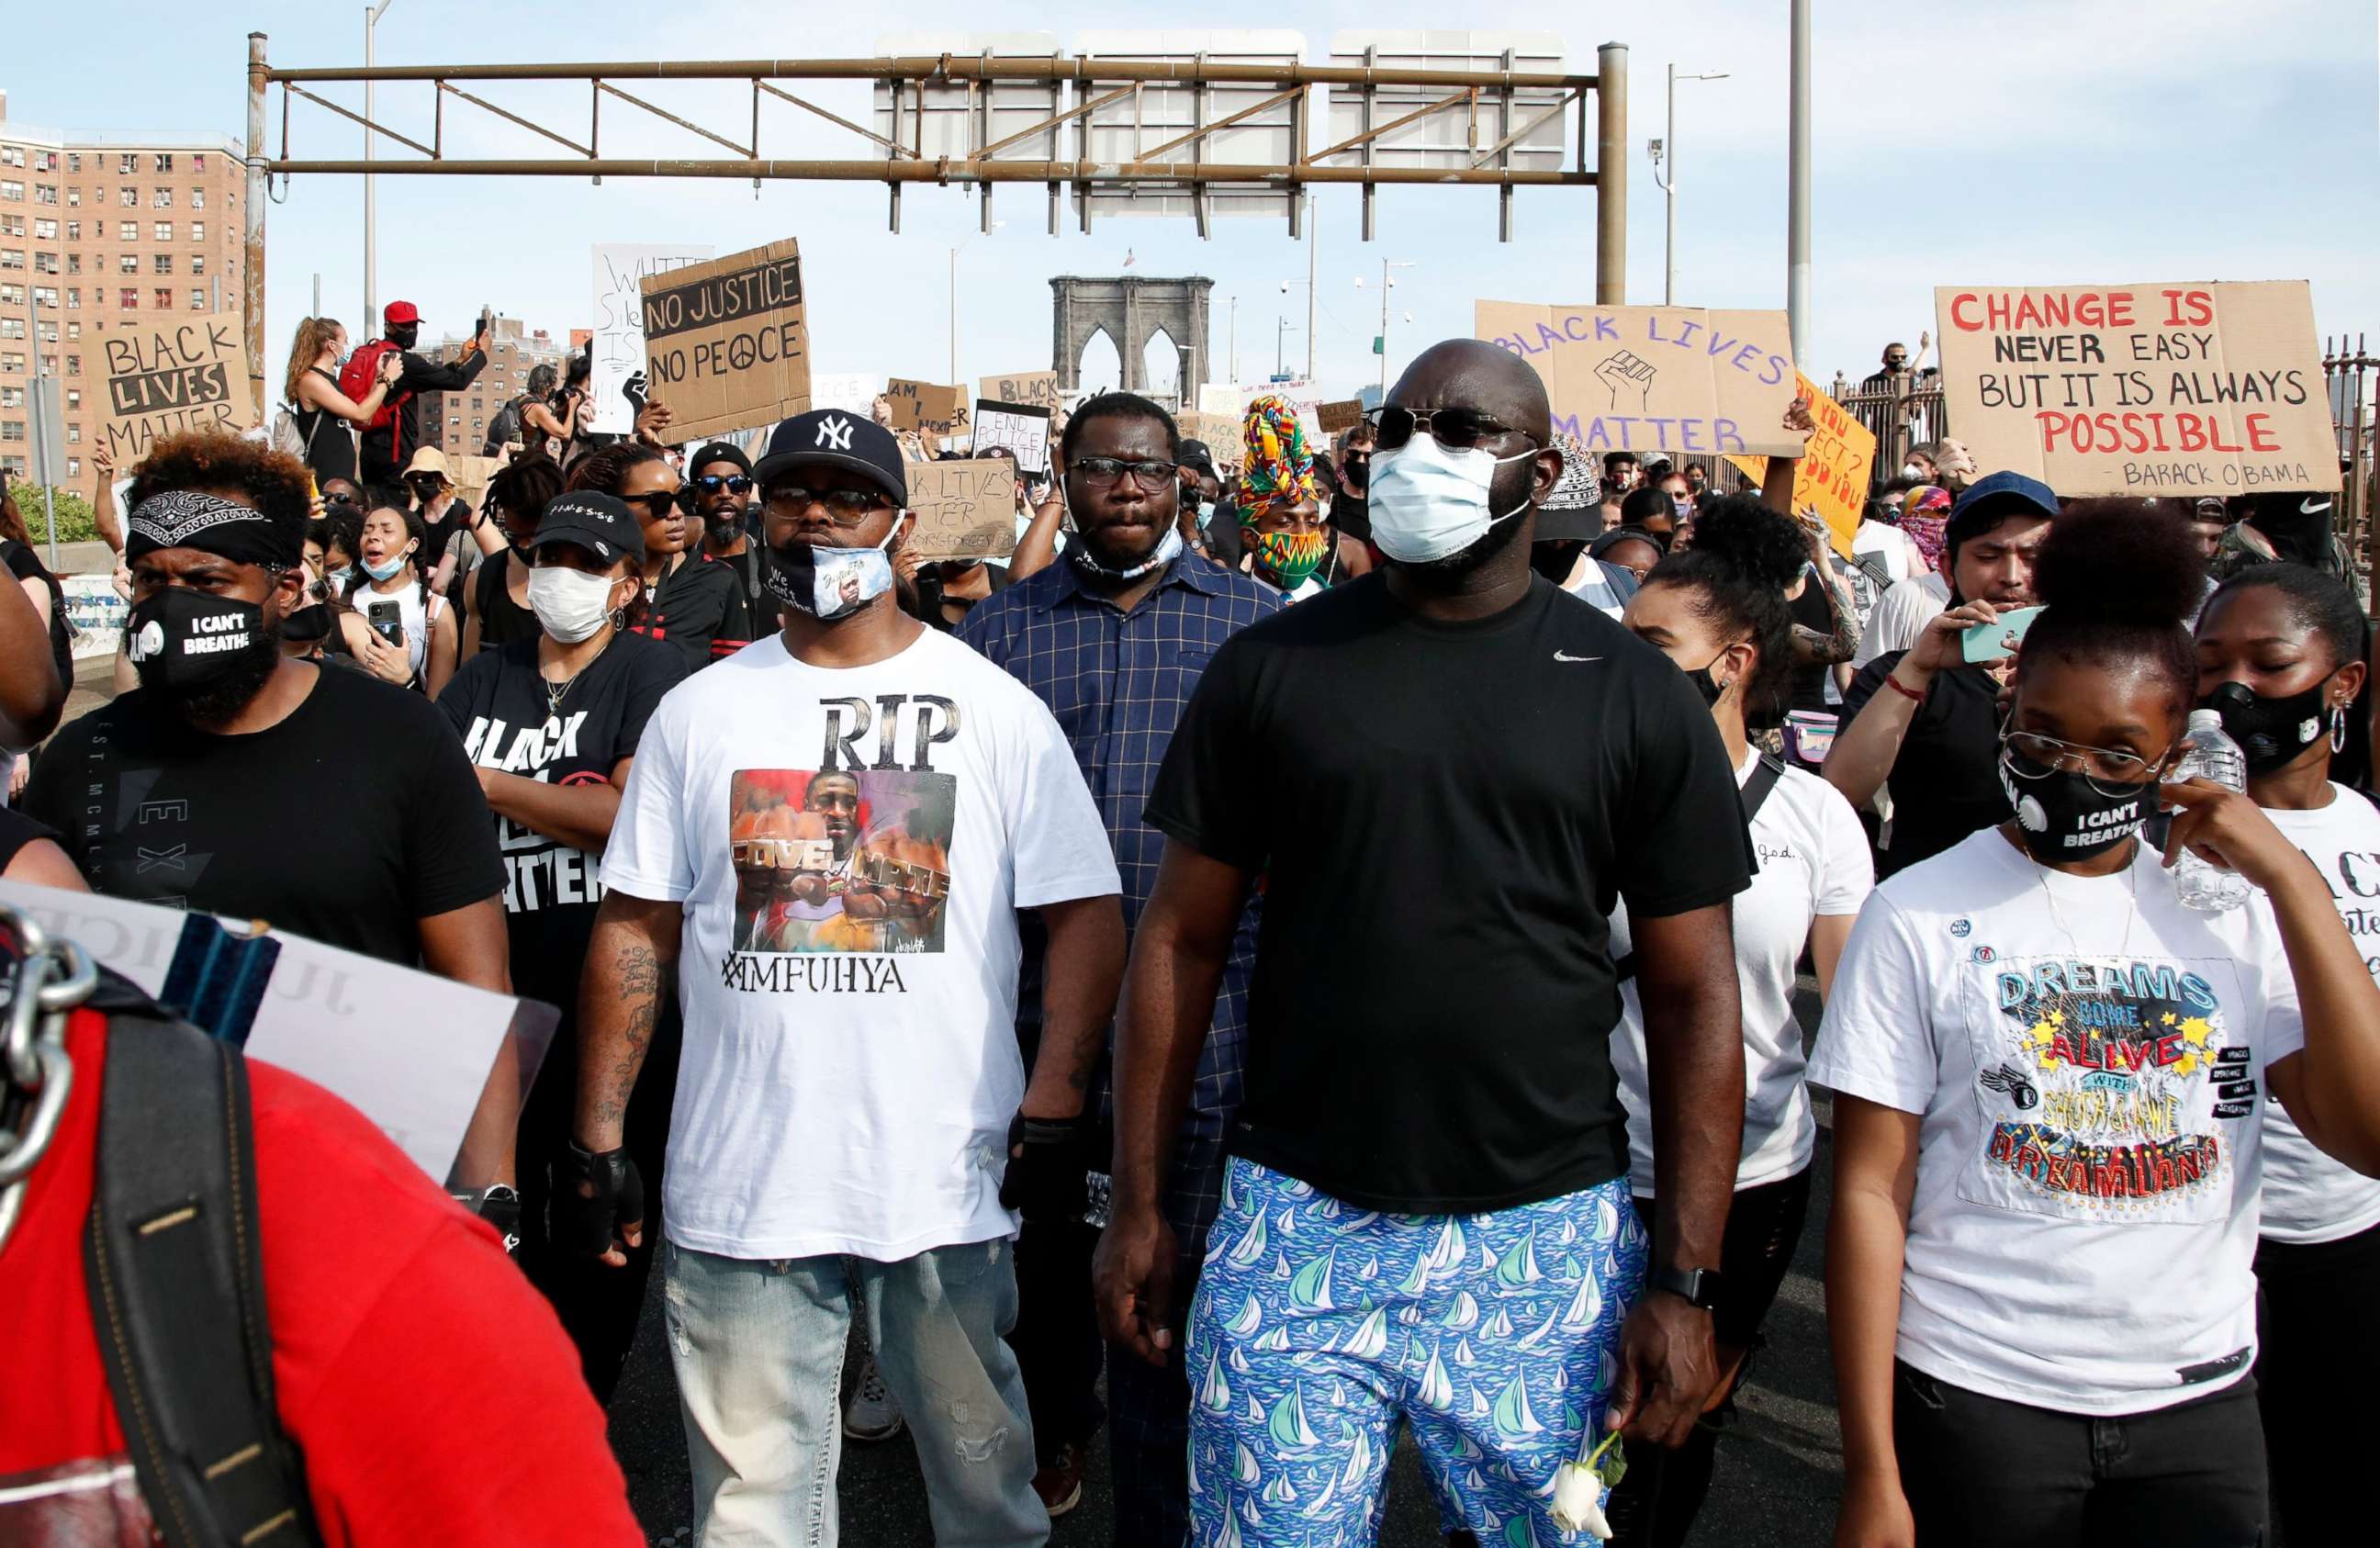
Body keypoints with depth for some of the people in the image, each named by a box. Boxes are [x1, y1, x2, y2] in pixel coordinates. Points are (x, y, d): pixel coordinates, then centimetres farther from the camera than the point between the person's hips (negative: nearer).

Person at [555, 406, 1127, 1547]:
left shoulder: (995, 709, 1)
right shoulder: (698, 712, 7)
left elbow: (1086, 912, -1)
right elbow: (634, 930, 7)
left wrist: (1053, 1105, -11)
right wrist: (596, 1139, 2)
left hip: (948, 1179, -1)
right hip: (736, 1188, 2)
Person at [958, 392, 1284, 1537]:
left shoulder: (1254, 620, 3)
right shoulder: (1003, 625, 5)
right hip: (1036, 999, 2)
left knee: (1171, 1267, 5)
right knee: (1044, 1241, 19)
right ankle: (1054, 1426, 44)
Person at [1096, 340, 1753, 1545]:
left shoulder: (1637, 698, 0)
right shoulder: (1270, 667, 2)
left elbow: (1693, 995, 1)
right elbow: (1182, 941, 5)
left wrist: (1684, 1278, -4)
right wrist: (1138, 1207, 2)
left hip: (1545, 1236, 0)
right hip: (1295, 1224, 0)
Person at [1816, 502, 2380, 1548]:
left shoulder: (2236, 912, 3)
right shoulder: (1917, 915, -7)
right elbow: (1870, 1192, -7)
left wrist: (2290, 879, -10)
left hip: (2202, 1399, 3)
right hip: (1974, 1398, -3)